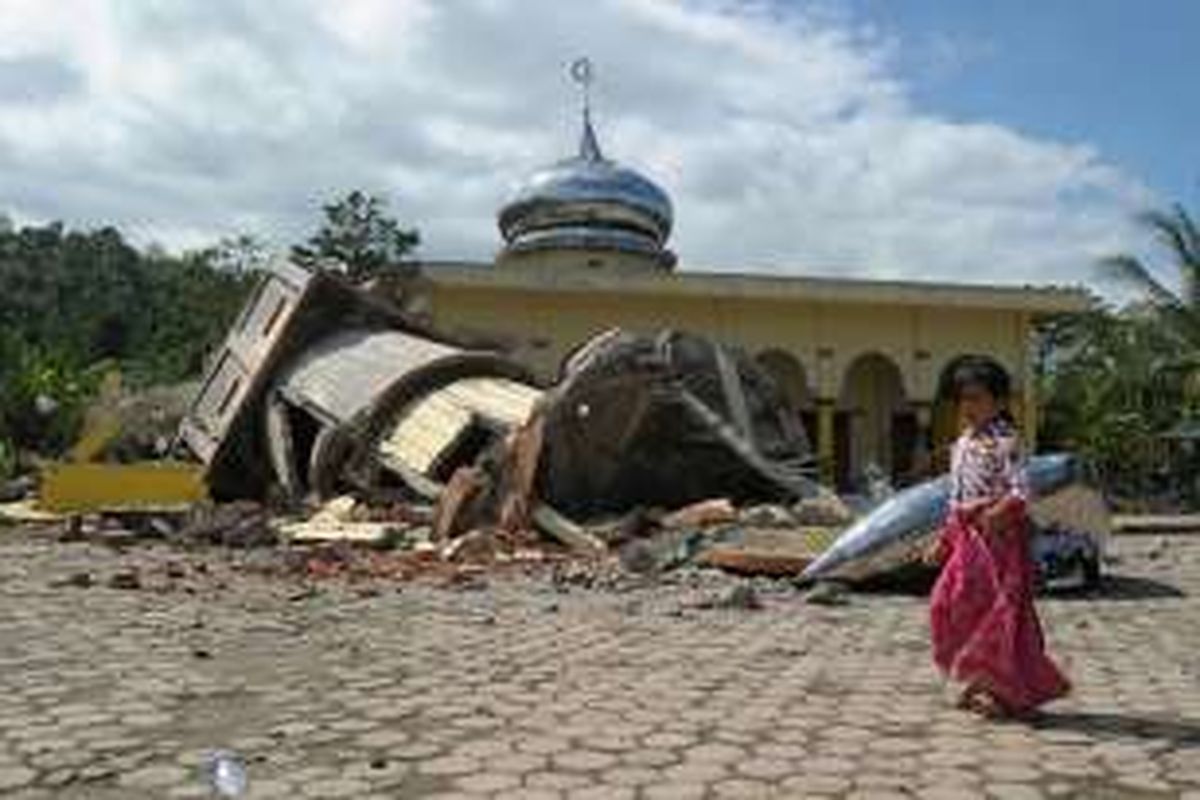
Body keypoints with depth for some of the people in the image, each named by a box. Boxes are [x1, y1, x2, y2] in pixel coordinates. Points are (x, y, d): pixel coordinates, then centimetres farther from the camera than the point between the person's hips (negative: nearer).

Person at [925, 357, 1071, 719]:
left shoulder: (1005, 441, -10)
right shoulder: (962, 445, 14)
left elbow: (1020, 490, -20)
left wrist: (998, 512, -36)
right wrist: (943, 541, 19)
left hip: (1000, 535, -8)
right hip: (969, 539, 8)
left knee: (1003, 611, -2)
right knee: (950, 604, 4)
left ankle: (1008, 692, 11)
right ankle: (979, 681, 19)